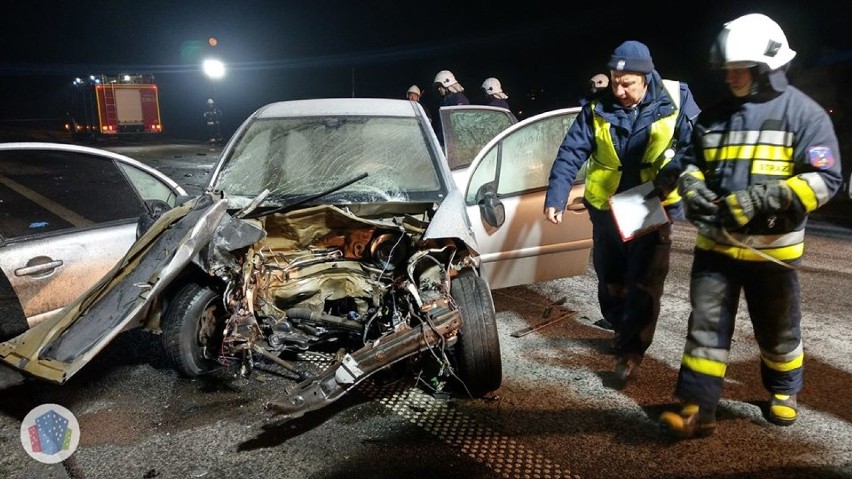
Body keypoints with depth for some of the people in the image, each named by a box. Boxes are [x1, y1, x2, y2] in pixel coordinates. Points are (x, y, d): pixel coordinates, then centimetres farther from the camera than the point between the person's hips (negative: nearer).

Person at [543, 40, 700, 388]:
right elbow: (570, 154, -9)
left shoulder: (676, 100, -8)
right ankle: (622, 329, 38)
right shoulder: (597, 109, -5)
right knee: (610, 278, 15)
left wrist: (672, 174, -26)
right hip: (607, 207, 3)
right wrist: (555, 197, -19)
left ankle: (630, 352, 6)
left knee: (644, 284, -4)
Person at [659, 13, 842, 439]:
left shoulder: (803, 113, -8)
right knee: (706, 325, -2)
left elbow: (824, 179, -14)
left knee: (777, 330, 16)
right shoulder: (715, 115, 7)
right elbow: (691, 162, 17)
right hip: (715, 243, 3)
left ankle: (784, 392, 41)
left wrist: (762, 198, -26)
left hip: (771, 248, -3)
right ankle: (697, 409, 3)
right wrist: (692, 187, -7)